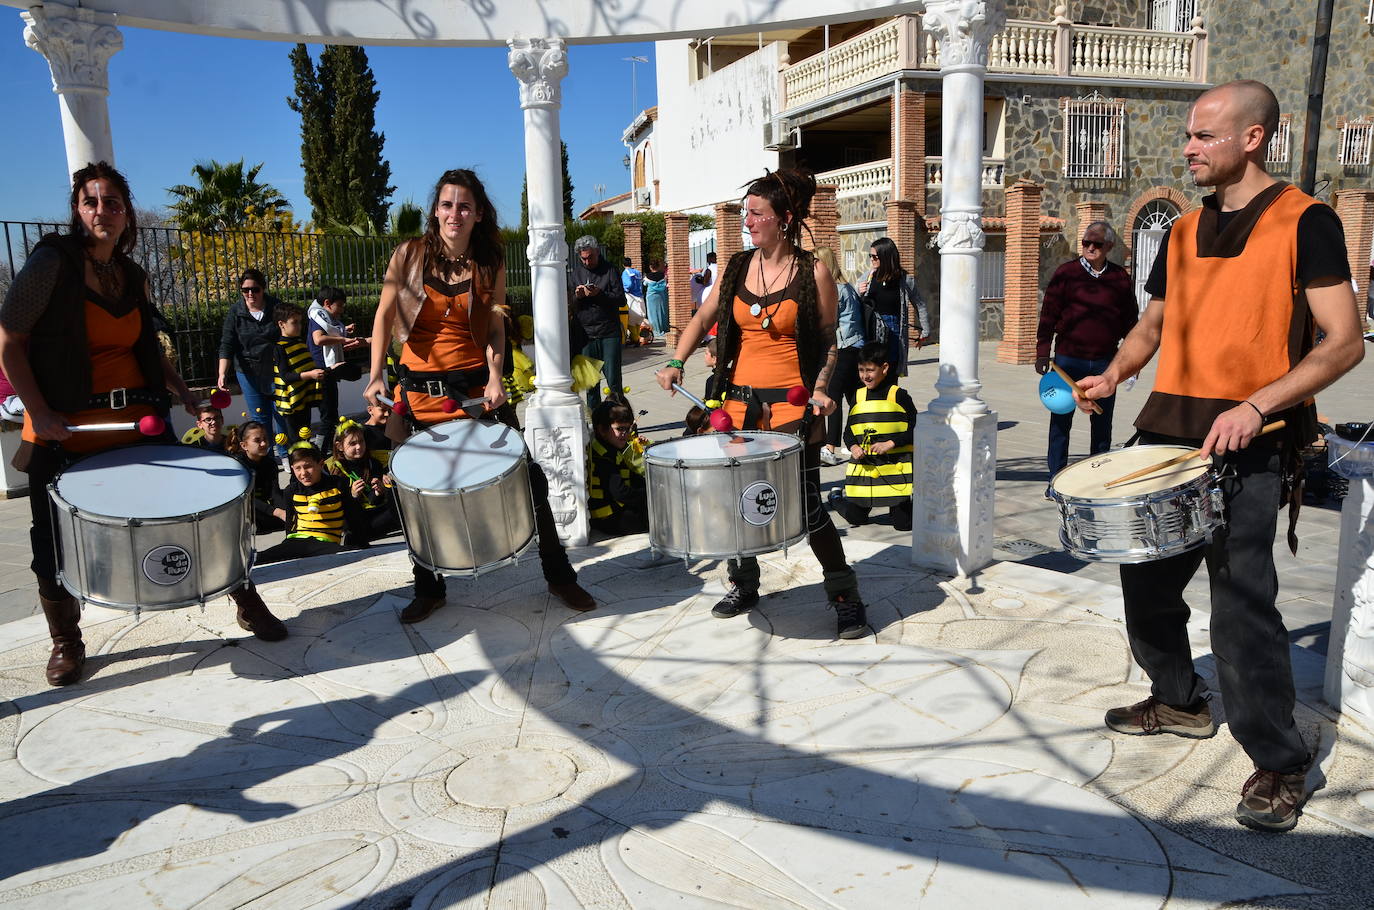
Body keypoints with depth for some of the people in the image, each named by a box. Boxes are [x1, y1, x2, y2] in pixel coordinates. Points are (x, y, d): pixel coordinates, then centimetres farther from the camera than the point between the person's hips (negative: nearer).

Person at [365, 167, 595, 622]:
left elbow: (494, 326, -1)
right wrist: (377, 375, -13)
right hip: (420, 387, 0)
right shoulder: (410, 254, -4)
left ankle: (559, 576, 16)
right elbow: (384, 316, -1)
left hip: (478, 384, 1)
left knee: (528, 476, 0)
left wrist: (495, 377, -17)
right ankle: (428, 589, 27)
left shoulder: (490, 262, 0)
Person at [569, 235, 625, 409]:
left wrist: (599, 294, -19)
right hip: (586, 334, 3)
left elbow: (621, 299, -5)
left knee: (613, 380, -3)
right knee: (590, 383, 6)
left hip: (609, 333, -2)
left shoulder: (609, 270, 3)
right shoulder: (574, 272, 11)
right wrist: (577, 296, -11)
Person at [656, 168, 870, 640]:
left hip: (793, 405, -4)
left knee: (807, 504, -4)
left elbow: (828, 341, 0)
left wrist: (821, 388, -14)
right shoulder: (736, 268, 6)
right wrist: (676, 362, -1)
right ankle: (744, 584, 32)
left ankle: (845, 595, 12)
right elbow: (701, 320, 13)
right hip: (741, 401, 5)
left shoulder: (814, 274, -5)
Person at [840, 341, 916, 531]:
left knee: (903, 523, -3)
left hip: (895, 466, -3)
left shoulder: (898, 395, -4)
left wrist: (890, 444, -15)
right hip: (862, 467, 4)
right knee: (854, 518, 3)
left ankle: (903, 503, 30)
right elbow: (849, 431, 13)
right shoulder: (857, 396, 8)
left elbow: (915, 429, -4)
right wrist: (853, 447, -8)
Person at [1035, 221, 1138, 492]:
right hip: (1068, 360, -2)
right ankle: (1056, 480, 9)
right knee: (1061, 420, 0)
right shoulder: (1065, 273, 1)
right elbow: (1048, 315, 0)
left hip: (1105, 362, 2)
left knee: (1102, 423, 9)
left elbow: (1130, 320, 14)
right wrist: (1042, 353, -6)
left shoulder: (1121, 278, 8)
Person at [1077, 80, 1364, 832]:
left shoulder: (1303, 222, -5)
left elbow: (1344, 342, -10)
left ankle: (1280, 765, 8)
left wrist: (1254, 406, -22)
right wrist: (1114, 374, 2)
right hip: (1167, 432, 7)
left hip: (1247, 447, -6)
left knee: (1241, 602, -9)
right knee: (1146, 579, 12)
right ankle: (1179, 701, 34)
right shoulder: (1183, 232, 14)